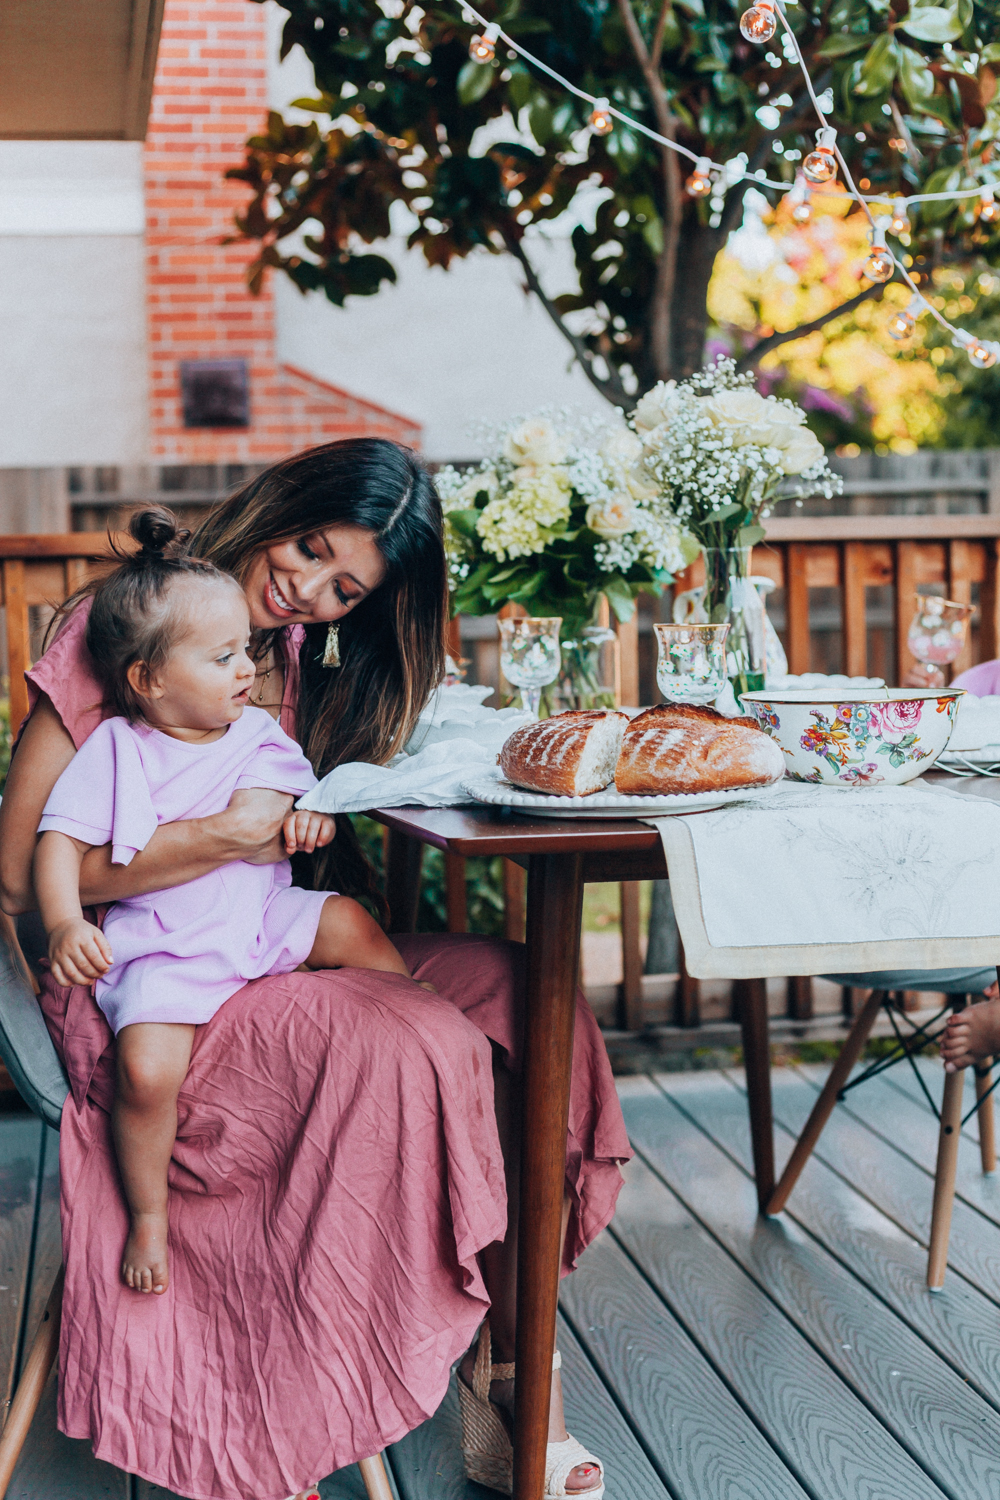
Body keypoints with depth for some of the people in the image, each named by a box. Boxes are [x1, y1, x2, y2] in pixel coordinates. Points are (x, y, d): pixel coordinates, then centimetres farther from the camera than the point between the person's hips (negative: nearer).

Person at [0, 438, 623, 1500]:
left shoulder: (307, 662, 15)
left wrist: (307, 820, -4)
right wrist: (221, 837, -20)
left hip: (274, 954, 7)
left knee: (518, 988, -20)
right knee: (421, 1046, -31)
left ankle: (521, 1375, -21)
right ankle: (518, 1383, -17)